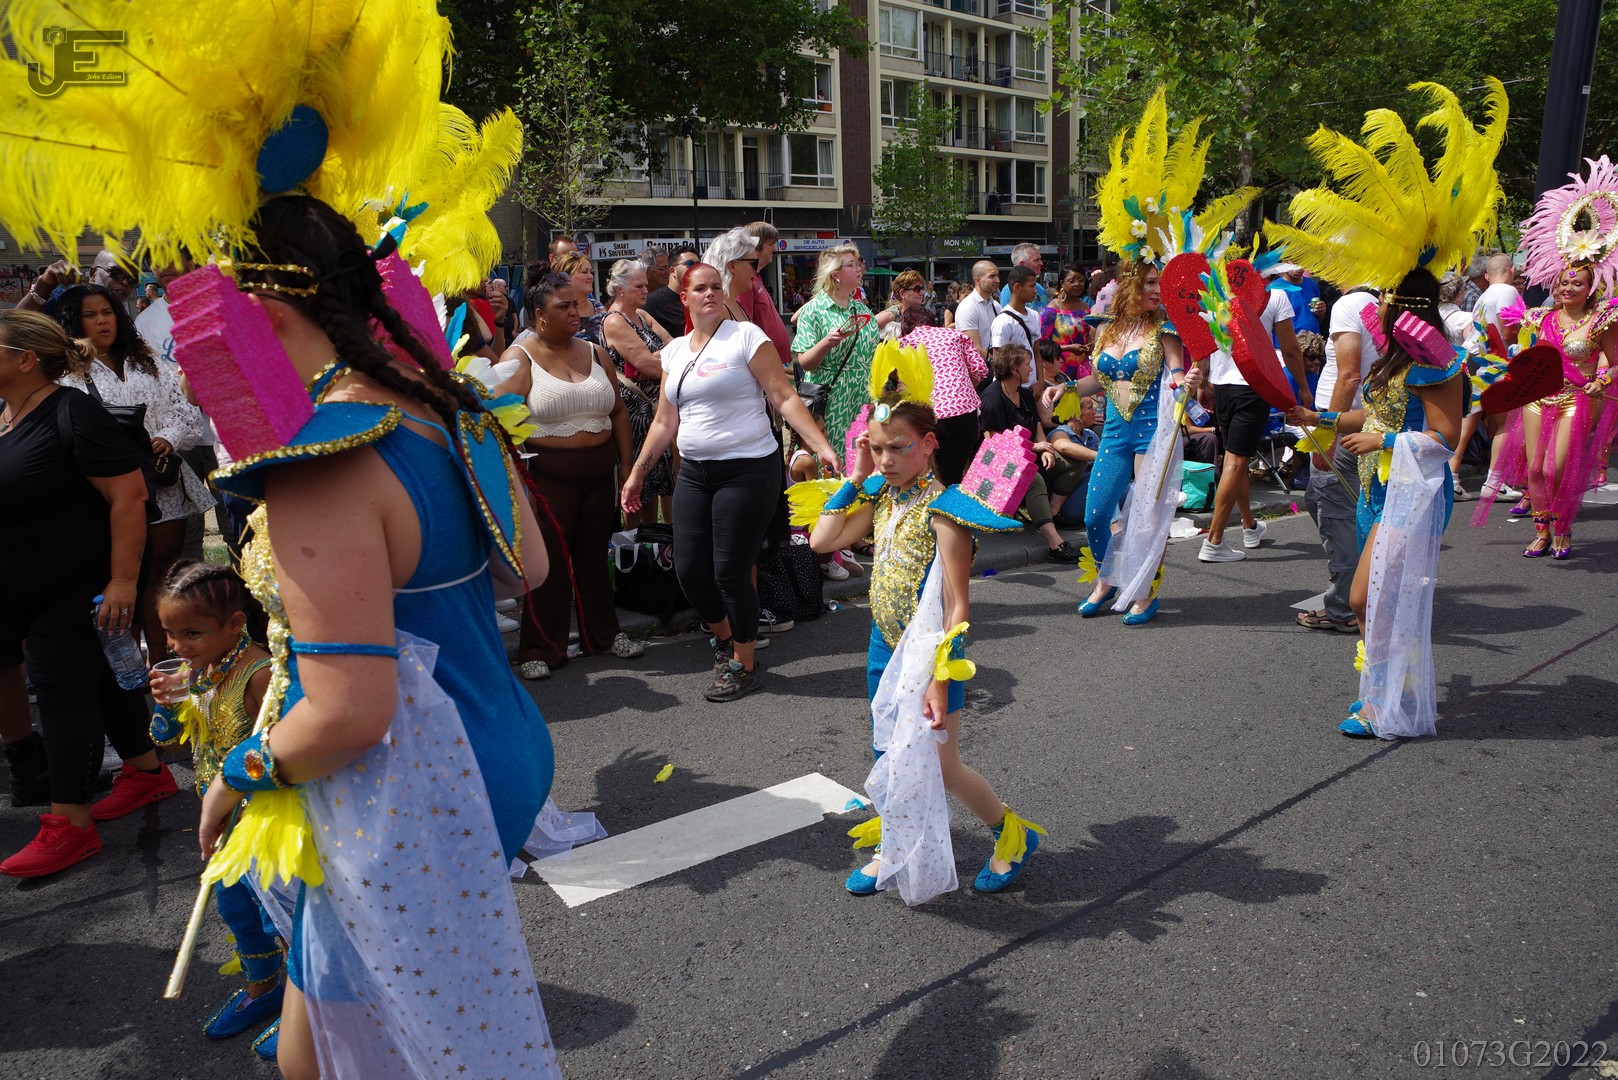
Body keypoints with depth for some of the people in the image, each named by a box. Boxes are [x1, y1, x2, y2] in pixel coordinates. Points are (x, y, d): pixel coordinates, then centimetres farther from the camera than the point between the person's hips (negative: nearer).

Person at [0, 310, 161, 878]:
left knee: (61, 688, -4)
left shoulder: (72, 415, -17)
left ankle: (69, 824, 6)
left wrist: (123, 580, -24)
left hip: (75, 591, -7)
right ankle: (147, 772, 29)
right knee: (98, 676, 15)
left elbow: (129, 496, -22)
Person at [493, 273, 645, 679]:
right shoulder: (520, 359, -7)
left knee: (594, 552, 15)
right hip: (547, 474, -5)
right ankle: (540, 648, 13)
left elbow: (618, 411, 14)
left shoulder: (594, 353, 9)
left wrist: (627, 463, 9)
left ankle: (603, 633, 28)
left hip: (599, 470, 5)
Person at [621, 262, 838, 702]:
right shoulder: (675, 350, 13)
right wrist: (638, 472, 16)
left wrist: (822, 446, -19)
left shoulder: (746, 336, -5)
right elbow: (665, 421, 17)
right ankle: (724, 637, 32)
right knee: (689, 568, 4)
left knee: (730, 570, -4)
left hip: (748, 469, -6)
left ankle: (745, 665, 16)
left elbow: (784, 397, -9)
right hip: (694, 472, 6)